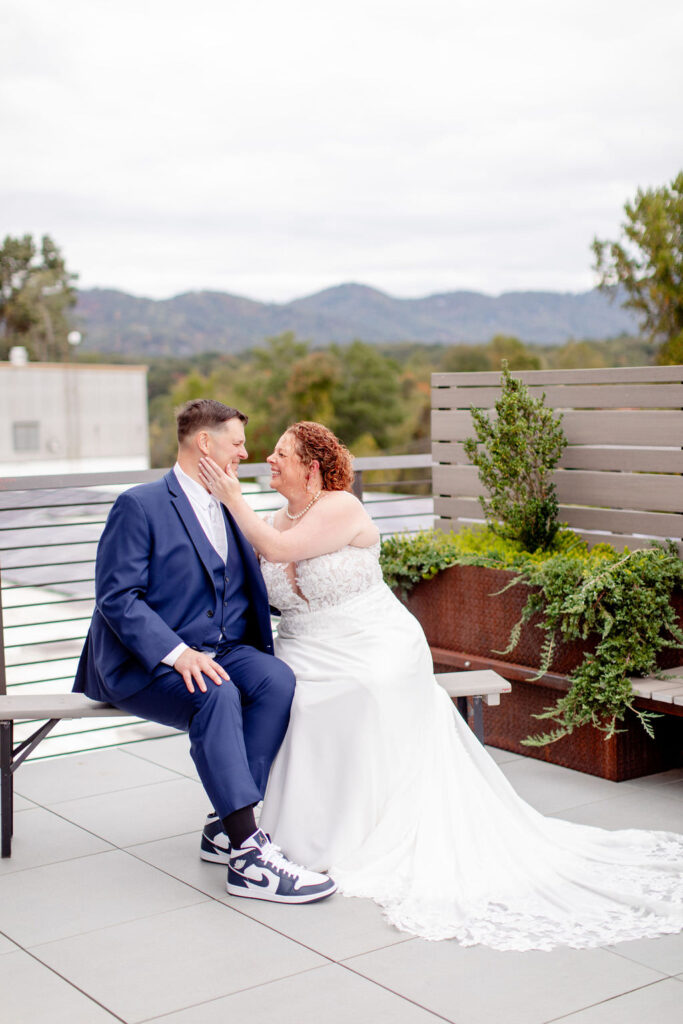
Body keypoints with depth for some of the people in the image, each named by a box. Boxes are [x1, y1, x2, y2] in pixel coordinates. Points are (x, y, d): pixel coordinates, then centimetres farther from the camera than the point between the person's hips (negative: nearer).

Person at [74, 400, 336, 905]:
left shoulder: (230, 510, 17)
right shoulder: (140, 505, -6)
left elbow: (251, 591, 26)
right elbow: (116, 596, -15)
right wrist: (176, 653, -27)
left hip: (222, 650, 6)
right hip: (145, 662, -6)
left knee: (277, 679, -25)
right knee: (215, 695, -36)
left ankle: (227, 827, -19)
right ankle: (249, 854, -37)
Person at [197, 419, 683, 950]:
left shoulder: (341, 508, -12)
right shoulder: (279, 520, 10)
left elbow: (279, 549, -21)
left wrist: (233, 498, -14)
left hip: (374, 653, -6)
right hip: (309, 660, 6)